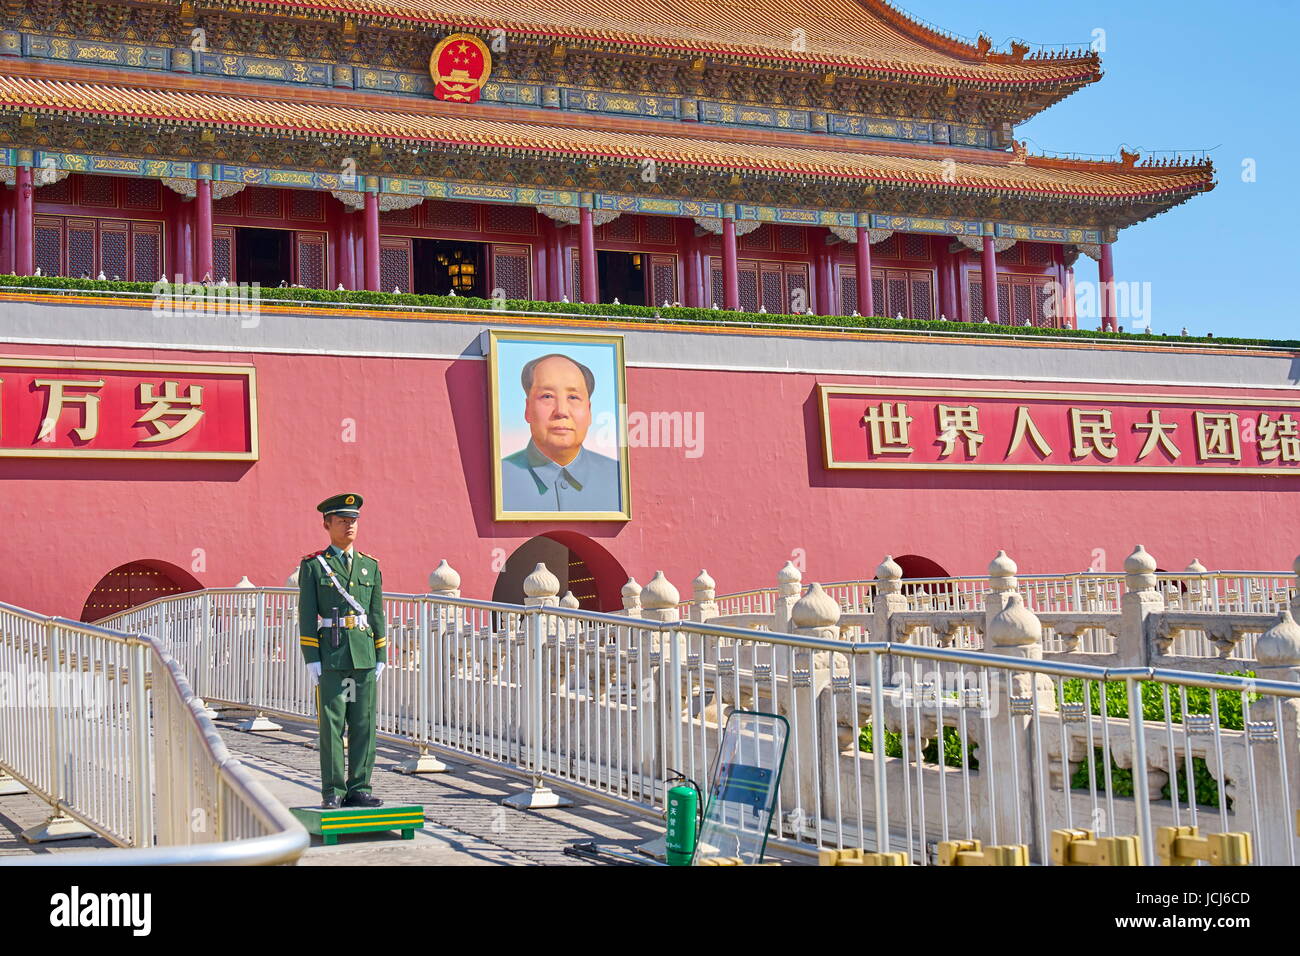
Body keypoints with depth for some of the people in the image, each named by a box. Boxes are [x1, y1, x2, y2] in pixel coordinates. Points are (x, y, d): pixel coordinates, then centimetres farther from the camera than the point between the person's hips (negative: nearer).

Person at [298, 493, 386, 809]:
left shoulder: (370, 566, 13)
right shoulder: (312, 566, 2)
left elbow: (377, 614, 13)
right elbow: (306, 616, -1)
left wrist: (381, 657, 7)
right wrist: (311, 660, -7)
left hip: (364, 657, 3)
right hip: (330, 657, -3)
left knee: (364, 724, 4)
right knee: (331, 725, -1)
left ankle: (359, 789, 12)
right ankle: (333, 792, 5)